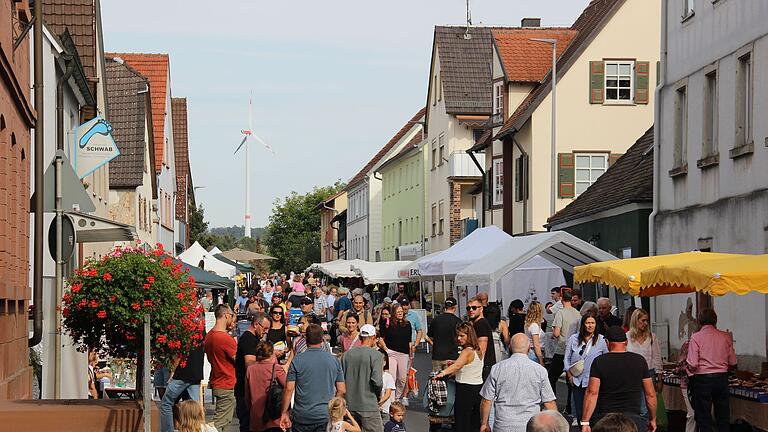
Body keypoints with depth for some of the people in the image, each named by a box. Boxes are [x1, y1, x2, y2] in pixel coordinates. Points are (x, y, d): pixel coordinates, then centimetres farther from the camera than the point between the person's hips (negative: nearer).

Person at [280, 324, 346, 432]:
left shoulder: (297, 361, -5)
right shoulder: (334, 360, 2)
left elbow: (289, 389, -7)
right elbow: (342, 390, 4)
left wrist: (284, 413, 1)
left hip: (302, 417, -2)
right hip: (326, 416, 2)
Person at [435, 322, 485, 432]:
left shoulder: (467, 351, -18)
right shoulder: (477, 350, 10)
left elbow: (457, 365, -35)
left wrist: (443, 373, -48)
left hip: (465, 389, -9)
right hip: (478, 387, 9)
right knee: (475, 421, 15)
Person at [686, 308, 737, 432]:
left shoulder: (696, 337, -8)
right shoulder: (725, 337, 2)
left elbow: (692, 365, -14)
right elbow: (732, 363, 5)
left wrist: (688, 369, 8)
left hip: (703, 379, -3)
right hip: (722, 378, 3)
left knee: (704, 417, 5)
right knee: (723, 416, 13)